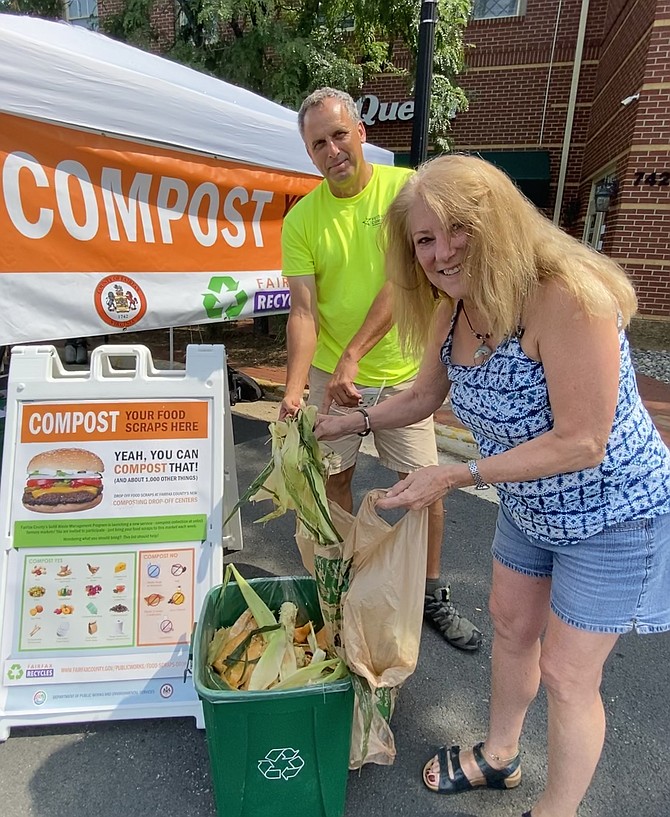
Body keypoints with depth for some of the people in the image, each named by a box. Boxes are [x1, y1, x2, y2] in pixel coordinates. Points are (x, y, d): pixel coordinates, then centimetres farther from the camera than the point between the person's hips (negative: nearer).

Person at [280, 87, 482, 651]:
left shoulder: (405, 188, -8)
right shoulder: (301, 220, -4)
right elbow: (303, 312, -9)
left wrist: (351, 357, -26)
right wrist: (295, 389, -23)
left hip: (400, 372, -1)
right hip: (329, 373, 2)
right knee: (336, 479, 12)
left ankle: (432, 594, 28)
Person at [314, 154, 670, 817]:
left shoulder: (565, 297, -32)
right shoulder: (451, 309, -7)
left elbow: (580, 444, -31)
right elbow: (424, 397, 9)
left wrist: (456, 476, -28)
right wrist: (352, 422, 1)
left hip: (612, 515, -7)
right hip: (528, 507, 8)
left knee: (565, 674, 7)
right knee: (511, 627, 22)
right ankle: (498, 756, 50)